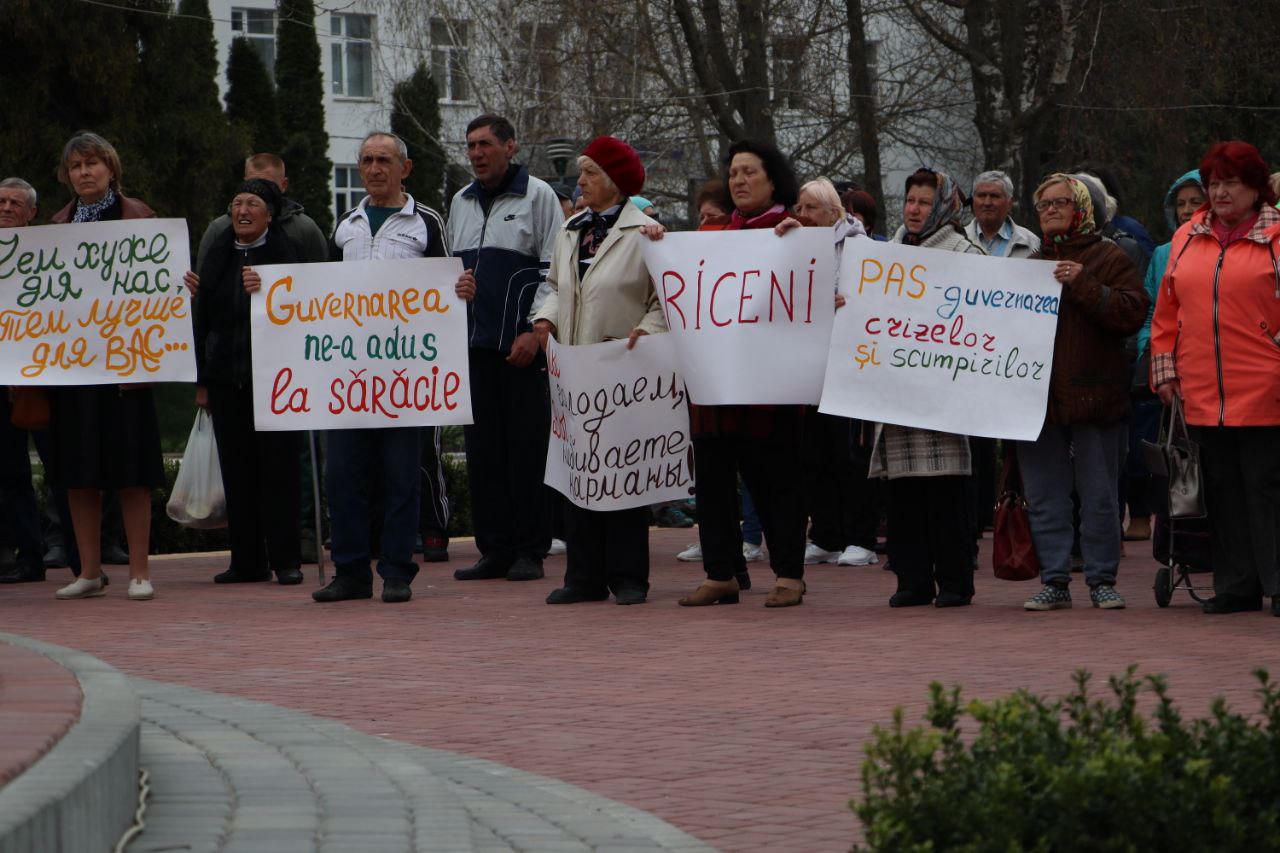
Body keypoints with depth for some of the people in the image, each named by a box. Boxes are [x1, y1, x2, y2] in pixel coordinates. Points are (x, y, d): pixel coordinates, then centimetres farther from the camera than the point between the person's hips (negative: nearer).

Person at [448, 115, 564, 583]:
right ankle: (495, 549, 9)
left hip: (522, 344, -6)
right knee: (483, 449, 4)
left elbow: (554, 269, -5)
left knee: (527, 448, -4)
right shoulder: (461, 202, 17)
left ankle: (529, 550, 1)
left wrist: (536, 331, -12)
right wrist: (453, 284, 3)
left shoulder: (537, 196, -1)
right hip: (474, 343, 6)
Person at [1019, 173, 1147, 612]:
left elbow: (1133, 312, -12)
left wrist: (1084, 285, -19)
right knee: (1044, 498, 4)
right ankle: (1054, 580, 9)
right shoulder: (1032, 263, 17)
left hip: (1094, 395, -4)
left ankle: (1102, 579, 8)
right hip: (1039, 395, 5)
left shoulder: (1109, 258, 2)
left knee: (1099, 497, 0)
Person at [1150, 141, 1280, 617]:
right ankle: (1236, 587, 15)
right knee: (1222, 489, 9)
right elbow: (1168, 309, 15)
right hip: (1204, 394, 5)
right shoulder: (1187, 239, 13)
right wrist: (1165, 368, 8)